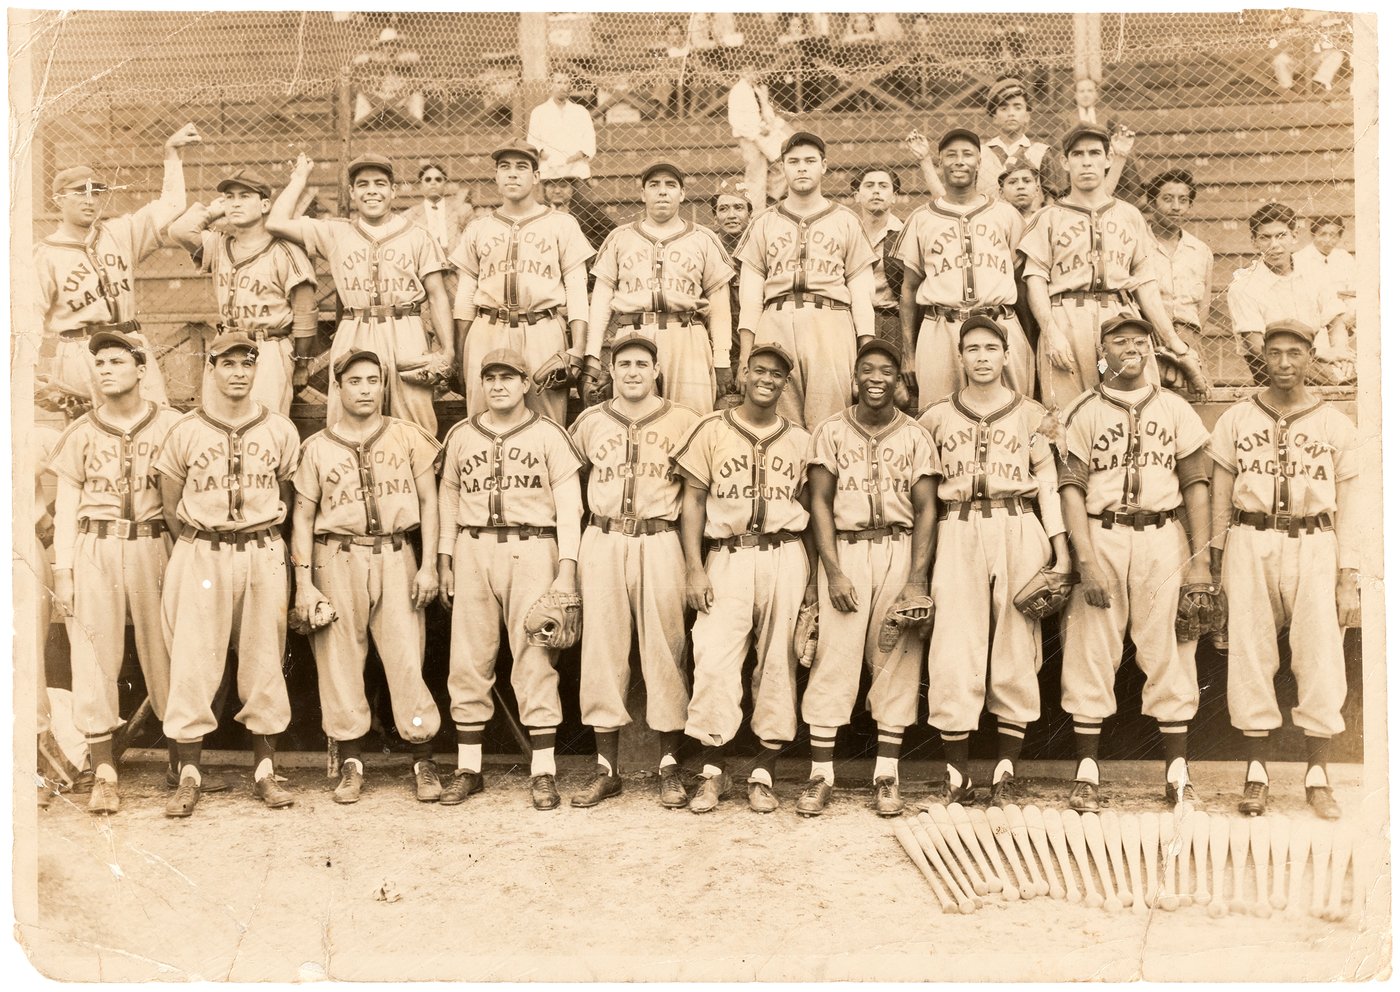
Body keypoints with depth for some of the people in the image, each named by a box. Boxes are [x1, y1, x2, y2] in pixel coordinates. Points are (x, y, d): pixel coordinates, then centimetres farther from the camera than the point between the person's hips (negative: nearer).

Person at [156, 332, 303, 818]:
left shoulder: (280, 430, 5)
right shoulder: (185, 431, 1)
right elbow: (170, 501, 8)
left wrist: (264, 539, 8)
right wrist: (196, 546, 6)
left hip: (264, 554, 1)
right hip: (201, 554, -1)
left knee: (264, 660, 5)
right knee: (192, 662, -2)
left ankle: (265, 770, 14)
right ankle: (189, 774, 8)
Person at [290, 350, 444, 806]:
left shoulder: (408, 437, 7)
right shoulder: (317, 447, 8)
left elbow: (428, 500, 7)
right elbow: (303, 516, 8)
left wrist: (429, 564, 0)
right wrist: (304, 582, 0)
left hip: (396, 556, -1)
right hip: (338, 560, 1)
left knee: (408, 657, -3)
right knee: (339, 661, 3)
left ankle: (424, 761, 8)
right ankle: (350, 763, 15)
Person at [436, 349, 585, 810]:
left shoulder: (549, 435, 3)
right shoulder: (461, 436, 13)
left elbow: (568, 505, 0)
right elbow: (448, 499, 17)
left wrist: (567, 569, -8)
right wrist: (444, 560, 10)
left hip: (532, 551, -3)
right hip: (473, 551, 3)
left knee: (535, 660, -2)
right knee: (468, 660, 5)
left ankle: (543, 771, 6)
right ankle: (468, 767, 16)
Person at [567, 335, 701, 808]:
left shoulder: (682, 421, 5)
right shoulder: (589, 422, 11)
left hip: (660, 543, -2)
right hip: (602, 544, 2)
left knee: (665, 650, 1)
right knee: (602, 649, 3)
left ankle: (671, 766, 12)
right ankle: (606, 767, 12)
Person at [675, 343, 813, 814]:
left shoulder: (799, 440, 12)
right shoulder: (713, 430, 7)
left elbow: (808, 510, 13)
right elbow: (694, 500, 4)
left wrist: (813, 575, 5)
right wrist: (694, 567, -5)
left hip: (784, 556, 2)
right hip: (727, 557, -2)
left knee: (778, 665, 3)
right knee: (714, 661, -9)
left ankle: (764, 773, 14)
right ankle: (712, 772, 5)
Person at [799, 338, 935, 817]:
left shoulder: (915, 436, 7)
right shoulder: (831, 431, 5)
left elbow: (925, 509, 4)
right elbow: (820, 501, 2)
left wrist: (918, 577, -5)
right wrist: (833, 571, -8)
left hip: (899, 551, 1)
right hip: (845, 549, -1)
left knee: (897, 662, 2)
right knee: (833, 659, -4)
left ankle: (887, 776, 10)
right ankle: (821, 774, 3)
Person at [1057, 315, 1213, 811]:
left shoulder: (1175, 409, 12)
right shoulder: (1083, 412, 7)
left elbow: (1196, 484, 7)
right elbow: (1071, 488, -1)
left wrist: (1200, 560, -2)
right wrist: (1086, 560, -11)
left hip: (1164, 537, 1)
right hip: (1101, 537, -1)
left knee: (1169, 651, 1)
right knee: (1091, 652, -2)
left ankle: (1177, 772, 10)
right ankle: (1086, 774, 5)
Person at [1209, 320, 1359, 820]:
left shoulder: (1336, 425, 8)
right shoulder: (1235, 420, 8)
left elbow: (1348, 506, 6)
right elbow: (1220, 496, 8)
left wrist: (1349, 580, -1)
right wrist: (1214, 566, 3)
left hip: (1314, 546, 0)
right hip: (1250, 544, 0)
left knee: (1321, 661, -1)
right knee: (1250, 656, 1)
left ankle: (1318, 777, 11)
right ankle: (1257, 772, 11)